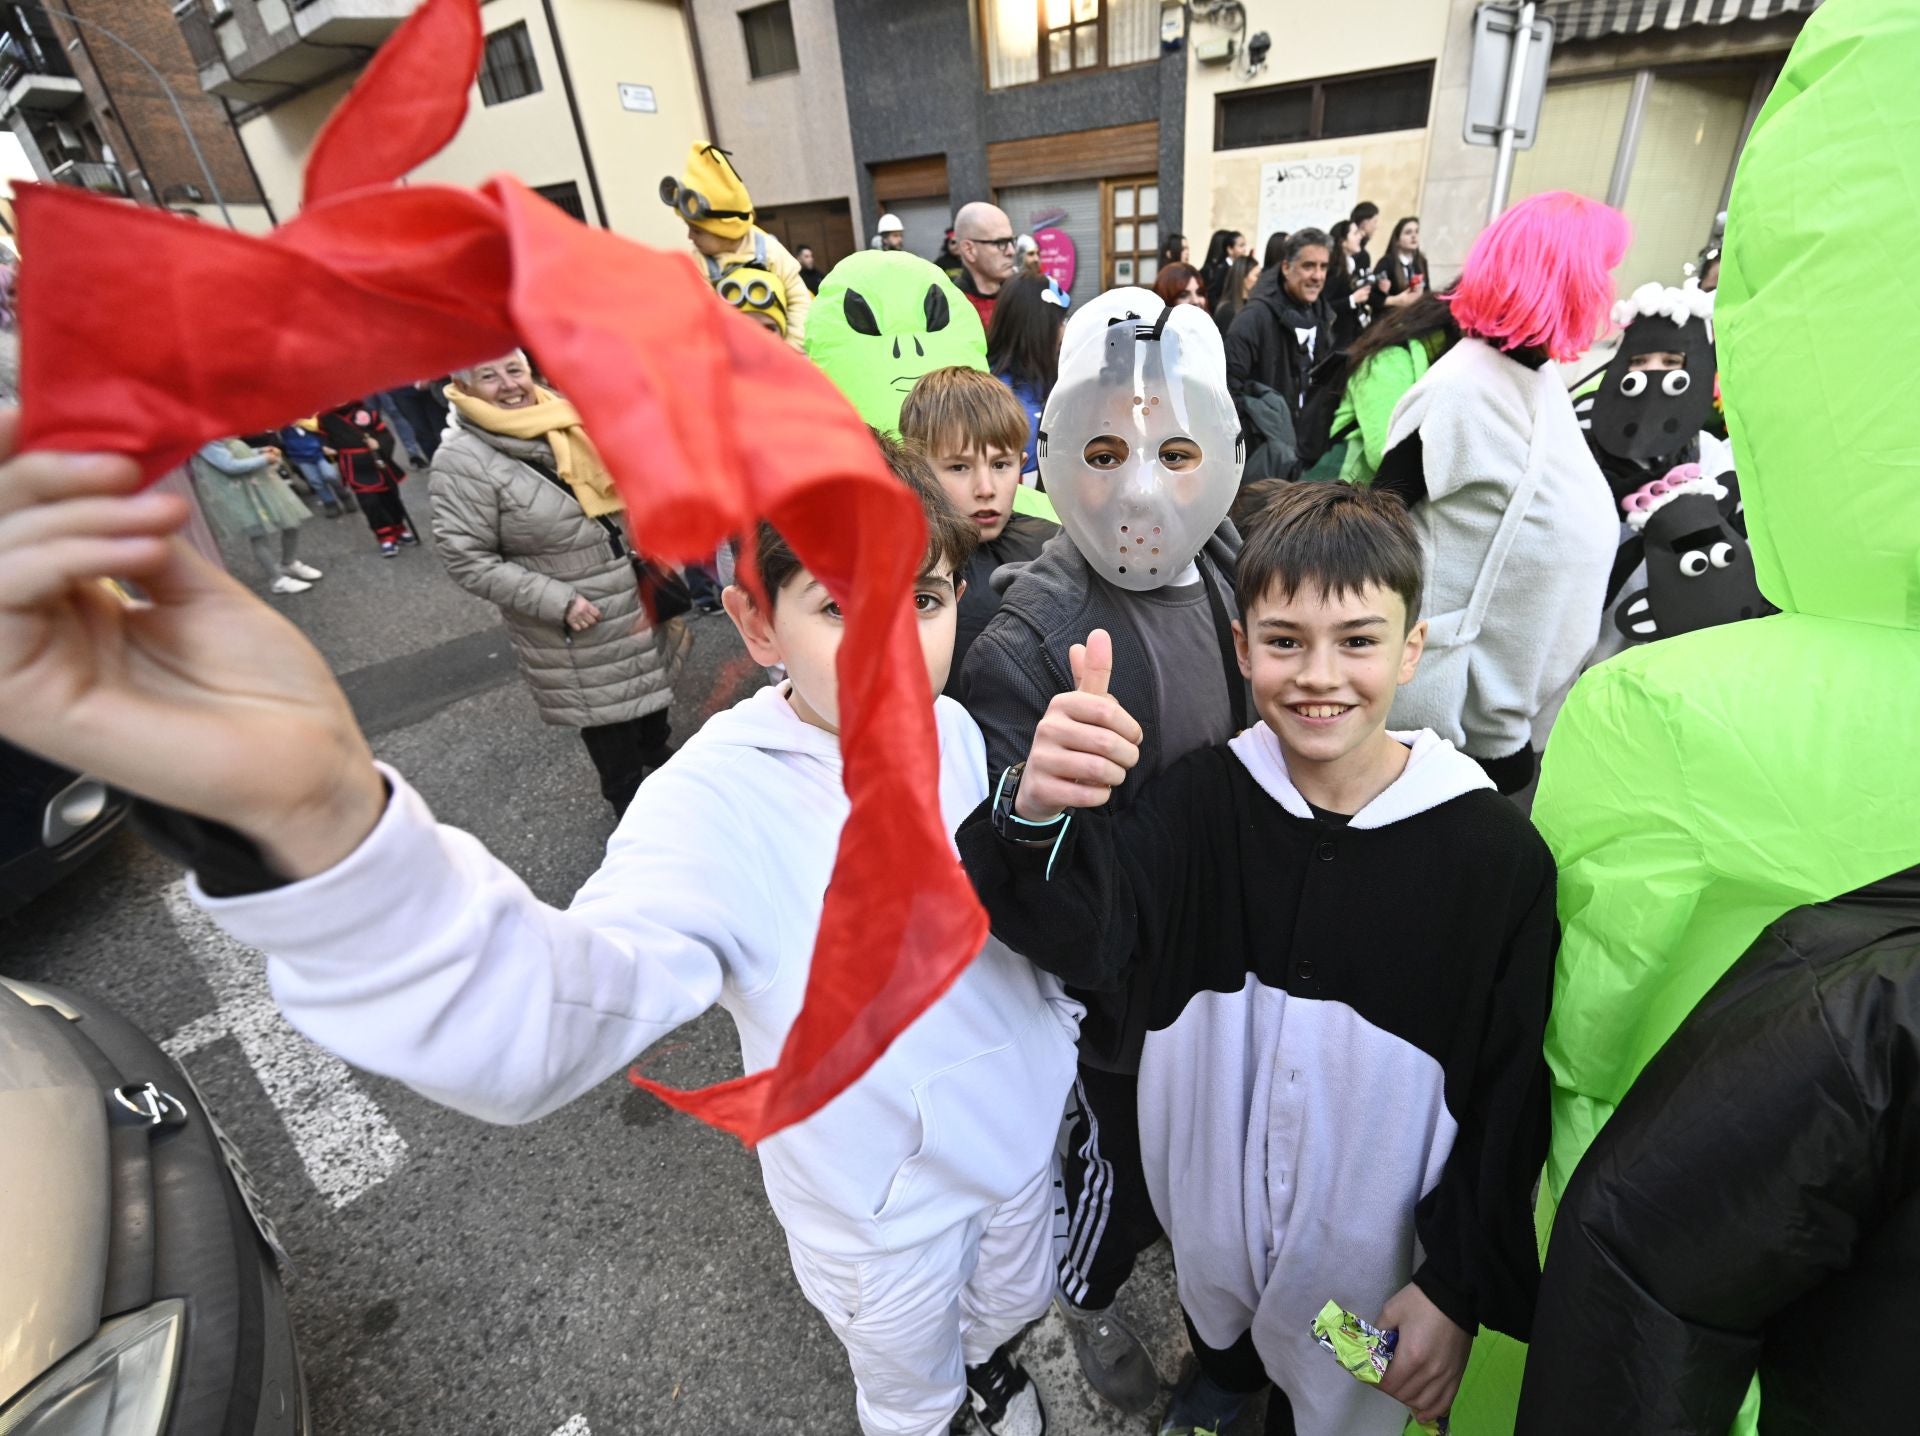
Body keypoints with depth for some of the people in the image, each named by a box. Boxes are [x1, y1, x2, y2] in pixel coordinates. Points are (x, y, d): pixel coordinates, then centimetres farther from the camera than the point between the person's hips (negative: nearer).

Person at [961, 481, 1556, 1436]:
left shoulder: (1496, 853, -20)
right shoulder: (1202, 797, -17)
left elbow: (1506, 1100, -12)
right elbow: (1088, 932, -32)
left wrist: (1458, 1288, -7)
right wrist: (1039, 816, -52)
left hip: (1368, 1246, -2)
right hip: (1207, 1205, 3)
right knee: (1219, 1328, 32)